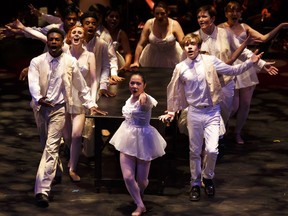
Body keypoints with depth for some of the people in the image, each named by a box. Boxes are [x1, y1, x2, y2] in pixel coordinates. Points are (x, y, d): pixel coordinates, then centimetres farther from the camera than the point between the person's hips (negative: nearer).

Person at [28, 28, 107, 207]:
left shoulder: (70, 62, 0)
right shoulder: (37, 62, 0)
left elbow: (81, 86, 9)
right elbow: (33, 83, -17)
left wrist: (91, 105, 5)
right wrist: (39, 98, -36)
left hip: (59, 108, -3)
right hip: (41, 107, 3)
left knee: (51, 147, -14)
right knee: (47, 145, 17)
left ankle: (42, 190, -21)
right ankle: (54, 173, 42)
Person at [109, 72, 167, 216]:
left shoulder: (146, 100, -20)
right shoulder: (129, 99, 3)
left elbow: (146, 102, -47)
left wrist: (143, 97, -67)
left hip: (143, 140, -5)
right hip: (128, 140, 5)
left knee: (141, 180, 8)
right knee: (128, 177, -6)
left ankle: (139, 197, 42)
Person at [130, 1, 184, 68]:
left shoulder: (174, 24, -19)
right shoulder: (149, 24, -15)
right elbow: (140, 44, -12)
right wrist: (136, 62, -16)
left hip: (171, 58, -1)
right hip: (153, 58, 1)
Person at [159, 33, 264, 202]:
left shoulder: (210, 61, -3)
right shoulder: (180, 68, 0)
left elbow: (232, 70, 4)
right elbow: (175, 92, 13)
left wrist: (250, 62, -7)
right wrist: (171, 112, 14)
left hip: (212, 112, -1)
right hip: (194, 112, 1)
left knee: (212, 150, -12)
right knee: (195, 151, 9)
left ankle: (208, 177, 16)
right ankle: (196, 184, 28)